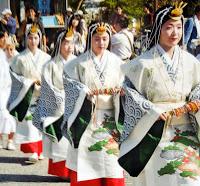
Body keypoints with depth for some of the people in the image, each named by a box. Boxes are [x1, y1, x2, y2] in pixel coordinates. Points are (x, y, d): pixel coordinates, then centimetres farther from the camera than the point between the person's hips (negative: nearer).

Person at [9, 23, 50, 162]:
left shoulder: (45, 57, 3)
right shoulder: (21, 58, 0)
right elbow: (14, 75, 2)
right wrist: (29, 81, -9)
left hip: (42, 95, 1)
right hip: (26, 95, -1)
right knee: (28, 122, -7)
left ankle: (40, 151, 11)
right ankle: (32, 152, -6)